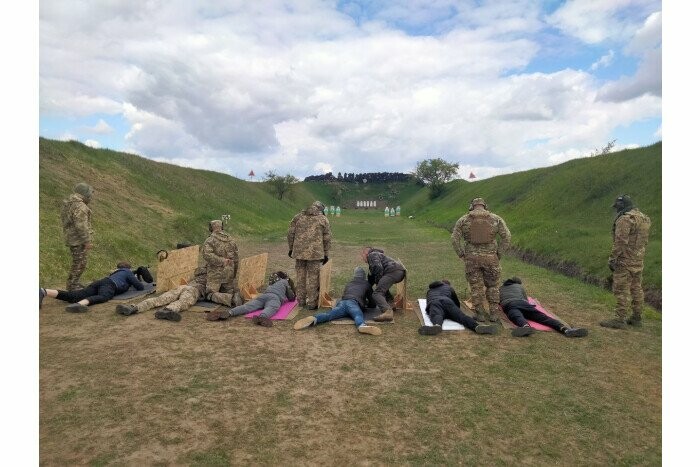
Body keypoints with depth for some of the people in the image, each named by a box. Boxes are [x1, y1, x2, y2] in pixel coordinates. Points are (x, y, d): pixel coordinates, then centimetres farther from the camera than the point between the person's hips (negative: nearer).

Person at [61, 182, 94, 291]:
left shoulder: (68, 204, 13)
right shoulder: (80, 207, -19)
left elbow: (66, 221, 18)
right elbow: (81, 226, -25)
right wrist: (87, 241, -21)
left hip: (72, 238, 10)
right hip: (78, 240, -10)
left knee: (77, 262, 18)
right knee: (80, 263, -2)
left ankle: (74, 284, 25)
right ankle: (72, 286, 4)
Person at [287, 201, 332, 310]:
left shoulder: (298, 217, 11)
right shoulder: (323, 219, 5)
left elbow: (290, 233, 9)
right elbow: (327, 238, 3)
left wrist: (291, 248, 17)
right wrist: (326, 254, 9)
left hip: (299, 251, 3)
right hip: (315, 252, -3)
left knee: (300, 275, 13)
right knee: (313, 277, 3)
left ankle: (301, 300, 22)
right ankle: (312, 303, 6)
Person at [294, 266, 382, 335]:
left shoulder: (348, 284, 39)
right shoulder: (367, 284, 30)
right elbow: (372, 303, 32)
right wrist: (366, 304, 55)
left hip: (342, 302, 3)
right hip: (354, 302, -3)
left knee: (329, 314, -22)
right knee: (358, 315, -31)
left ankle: (313, 319, -54)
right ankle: (362, 326, -67)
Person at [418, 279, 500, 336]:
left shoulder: (429, 291, 44)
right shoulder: (449, 287, 38)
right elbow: (457, 304, 42)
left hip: (433, 304, 0)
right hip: (447, 302, 0)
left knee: (436, 317, -32)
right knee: (462, 316, -20)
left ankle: (437, 326, -68)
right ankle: (477, 326, -50)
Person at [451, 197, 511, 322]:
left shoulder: (463, 220, 3)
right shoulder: (496, 219, 4)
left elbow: (455, 239, -3)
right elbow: (507, 237, -4)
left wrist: (462, 255, 5)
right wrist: (499, 254, 3)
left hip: (472, 258, 0)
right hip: (490, 258, 1)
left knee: (476, 287, 11)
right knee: (492, 286, 17)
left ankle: (480, 314, 14)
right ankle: (493, 314, 15)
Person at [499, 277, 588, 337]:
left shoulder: (500, 288, 38)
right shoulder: (519, 286, 39)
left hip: (508, 305, -2)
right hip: (521, 302, 2)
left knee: (518, 317, -34)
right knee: (542, 317, -15)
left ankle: (526, 327, -70)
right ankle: (565, 328, -38)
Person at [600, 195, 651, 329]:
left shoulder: (625, 219, -17)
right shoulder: (644, 218, 14)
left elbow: (620, 242, -21)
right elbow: (644, 241, 18)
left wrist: (612, 259, -16)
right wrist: (640, 257, 23)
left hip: (625, 261, -10)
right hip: (639, 260, 10)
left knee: (621, 290, -6)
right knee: (636, 289, 14)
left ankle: (619, 319, -4)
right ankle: (636, 318, 23)